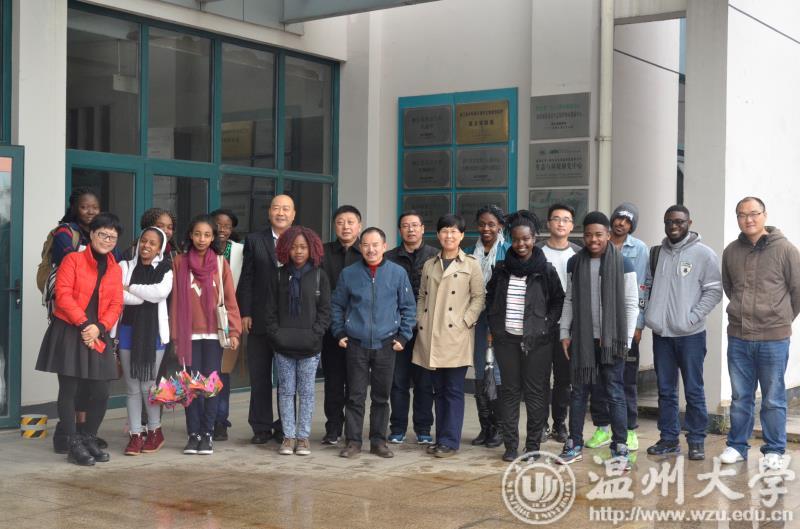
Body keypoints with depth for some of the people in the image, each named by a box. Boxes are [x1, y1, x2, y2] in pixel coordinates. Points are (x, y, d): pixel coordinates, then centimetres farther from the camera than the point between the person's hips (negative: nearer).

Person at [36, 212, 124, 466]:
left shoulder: (115, 269, 11)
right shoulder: (73, 259, -2)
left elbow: (116, 305, 5)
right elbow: (63, 295, -12)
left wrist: (99, 327, -12)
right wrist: (83, 324, -18)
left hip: (97, 336, 4)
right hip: (68, 333, -4)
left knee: (100, 392, 2)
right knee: (69, 390, 0)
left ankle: (89, 438, 21)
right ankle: (74, 444, 9)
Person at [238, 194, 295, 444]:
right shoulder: (254, 241, 6)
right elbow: (246, 279, 3)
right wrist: (245, 313, -4)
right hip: (260, 319, 1)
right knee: (259, 376, 6)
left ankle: (284, 428, 17)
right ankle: (261, 427, 15)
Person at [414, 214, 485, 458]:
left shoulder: (471, 264, 2)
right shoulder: (429, 265, 15)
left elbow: (478, 298, -2)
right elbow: (422, 297, 18)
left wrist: (464, 322, -11)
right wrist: (420, 321, 5)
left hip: (456, 336, -4)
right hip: (430, 337, 5)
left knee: (454, 390, -3)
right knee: (439, 390, 10)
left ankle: (450, 441, 1)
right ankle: (441, 438, 17)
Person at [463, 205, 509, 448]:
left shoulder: (508, 252, -4)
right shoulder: (470, 253, 10)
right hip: (477, 318, 5)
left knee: (497, 372, -2)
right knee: (480, 373, 8)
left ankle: (498, 428, 9)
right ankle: (485, 427, 17)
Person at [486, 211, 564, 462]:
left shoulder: (545, 270, -2)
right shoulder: (501, 269, 5)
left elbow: (558, 300, 4)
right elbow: (490, 297, 16)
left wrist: (546, 325, -5)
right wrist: (495, 325, 6)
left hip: (537, 340, -2)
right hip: (506, 338, 3)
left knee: (536, 392, 1)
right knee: (509, 391, 6)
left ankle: (533, 446, 11)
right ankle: (510, 445, 13)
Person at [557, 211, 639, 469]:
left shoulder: (623, 263, -3)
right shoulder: (575, 262, 6)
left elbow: (631, 304, -3)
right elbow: (569, 301, 11)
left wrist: (626, 339, -8)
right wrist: (564, 333, 5)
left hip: (611, 339, -3)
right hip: (581, 339, 3)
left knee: (615, 393, 1)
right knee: (579, 391, 10)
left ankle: (620, 447, 9)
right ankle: (574, 445, 19)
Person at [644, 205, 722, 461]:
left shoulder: (703, 254, -4)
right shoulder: (656, 253, 10)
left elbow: (714, 291, -6)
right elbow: (647, 285, 16)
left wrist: (693, 317, -13)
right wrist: (649, 313, 2)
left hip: (691, 334, -4)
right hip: (661, 333, 4)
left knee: (694, 390, 1)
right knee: (665, 390, 10)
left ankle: (696, 441, 11)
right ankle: (669, 439, 19)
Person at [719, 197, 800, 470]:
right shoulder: (731, 251, 4)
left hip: (774, 338, -3)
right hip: (738, 337, 3)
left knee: (773, 400, 6)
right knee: (740, 397, 13)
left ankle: (774, 451, 18)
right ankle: (737, 446, 24)